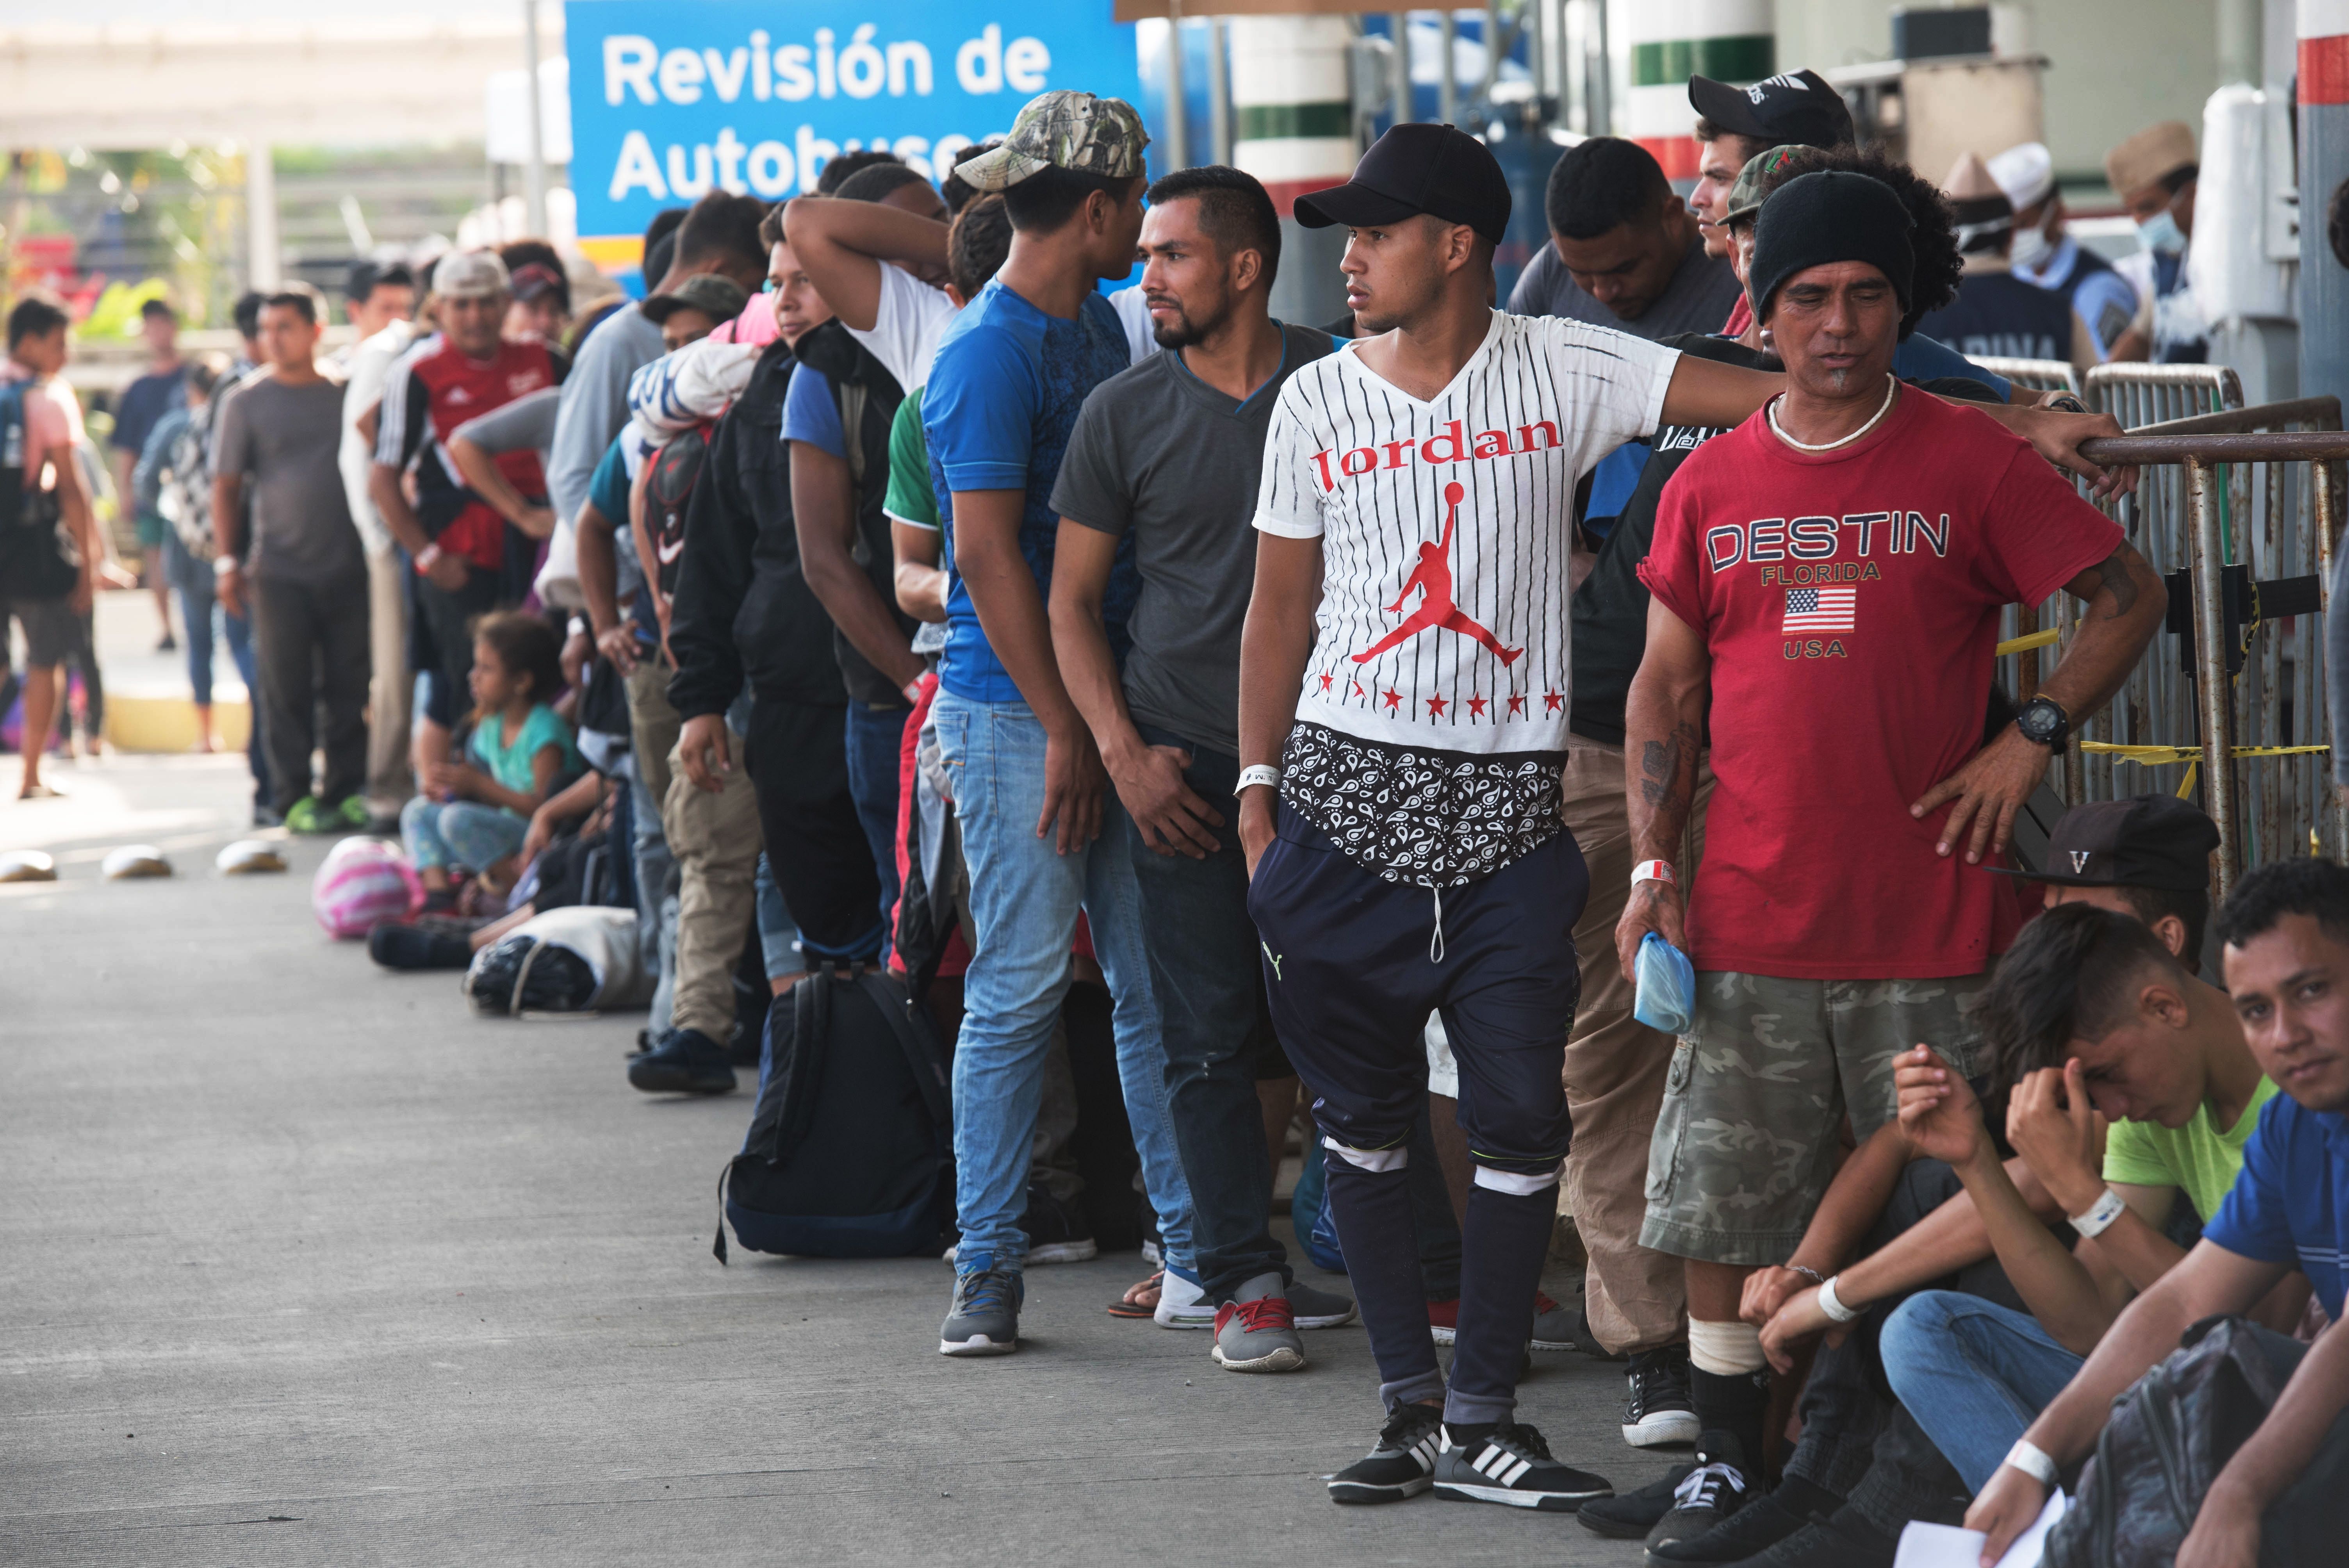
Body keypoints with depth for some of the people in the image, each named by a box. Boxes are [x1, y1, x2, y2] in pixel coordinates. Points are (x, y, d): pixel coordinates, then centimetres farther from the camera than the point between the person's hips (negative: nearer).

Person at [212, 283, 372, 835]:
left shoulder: (346, 394, 7)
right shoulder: (250, 402, 2)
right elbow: (226, 487, 5)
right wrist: (228, 562, -2)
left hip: (348, 566, 2)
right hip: (279, 571, -1)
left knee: (349, 687, 3)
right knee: (286, 690, 0)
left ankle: (347, 791, 10)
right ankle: (294, 798, 4)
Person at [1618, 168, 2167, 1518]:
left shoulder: (1972, 462, 0)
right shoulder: (1712, 484, 8)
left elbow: (2130, 595, 3)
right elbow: (1665, 687, 12)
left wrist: (2031, 738, -6)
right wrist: (1652, 868, 3)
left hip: (1931, 917, -2)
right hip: (1750, 925, 3)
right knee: (1720, 1212, 3)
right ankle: (1731, 1462, 15)